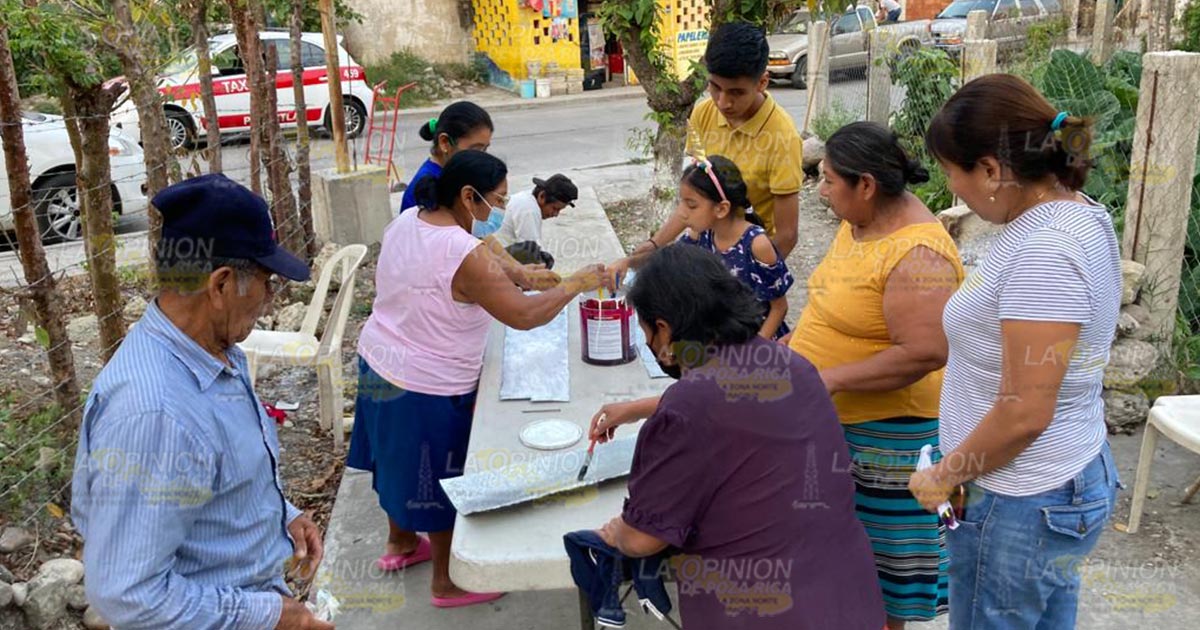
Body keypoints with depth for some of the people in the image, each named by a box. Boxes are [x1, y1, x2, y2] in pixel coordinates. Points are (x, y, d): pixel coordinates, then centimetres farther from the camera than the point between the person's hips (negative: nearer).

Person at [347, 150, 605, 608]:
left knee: (403, 461, 28)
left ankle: (400, 544, 50)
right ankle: (448, 583, 30)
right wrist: (576, 284, -17)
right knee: (441, 483, 11)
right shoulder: (465, 256, -29)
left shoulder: (403, 223, -2)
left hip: (379, 366, 9)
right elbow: (524, 316, -31)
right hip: (428, 390, -8)